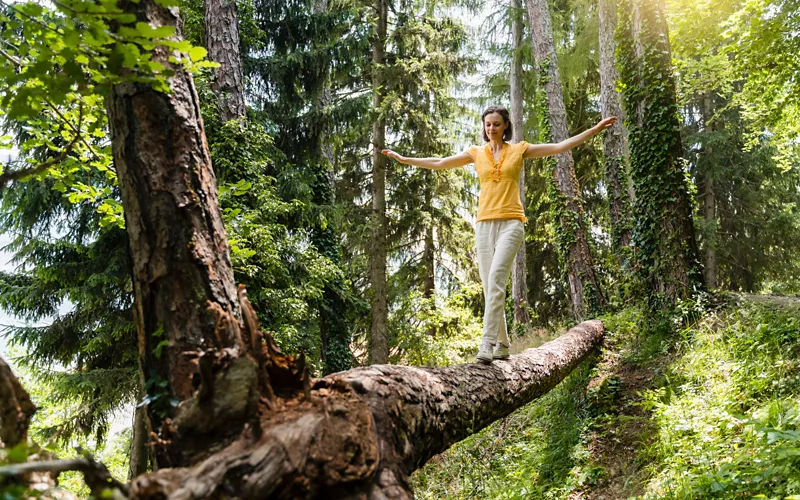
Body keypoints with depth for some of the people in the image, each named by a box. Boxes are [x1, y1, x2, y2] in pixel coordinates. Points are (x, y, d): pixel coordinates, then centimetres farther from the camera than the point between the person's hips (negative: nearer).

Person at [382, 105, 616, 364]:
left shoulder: (519, 149, 10)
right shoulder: (476, 153, 15)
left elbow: (561, 146, 9)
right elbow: (438, 163, 16)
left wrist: (595, 129, 6)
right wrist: (405, 159, 15)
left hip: (510, 223, -3)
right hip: (484, 224, 3)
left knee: (496, 278, -23)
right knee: (489, 285, 2)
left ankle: (488, 342, -26)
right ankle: (502, 344, 13)